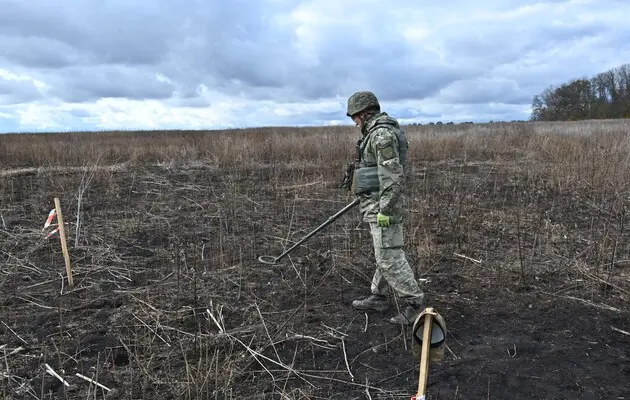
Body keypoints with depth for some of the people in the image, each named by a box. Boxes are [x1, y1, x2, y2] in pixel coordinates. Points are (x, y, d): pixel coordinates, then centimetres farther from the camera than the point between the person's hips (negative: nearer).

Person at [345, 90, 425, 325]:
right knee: (384, 253, 17)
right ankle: (378, 297, 28)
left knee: (389, 257, -7)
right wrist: (366, 193, 32)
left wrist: (385, 209, -24)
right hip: (380, 203, 11)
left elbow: (393, 174, -24)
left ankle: (413, 304, 0)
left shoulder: (381, 134, -17)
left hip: (382, 206, -11)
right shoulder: (382, 132, 16)